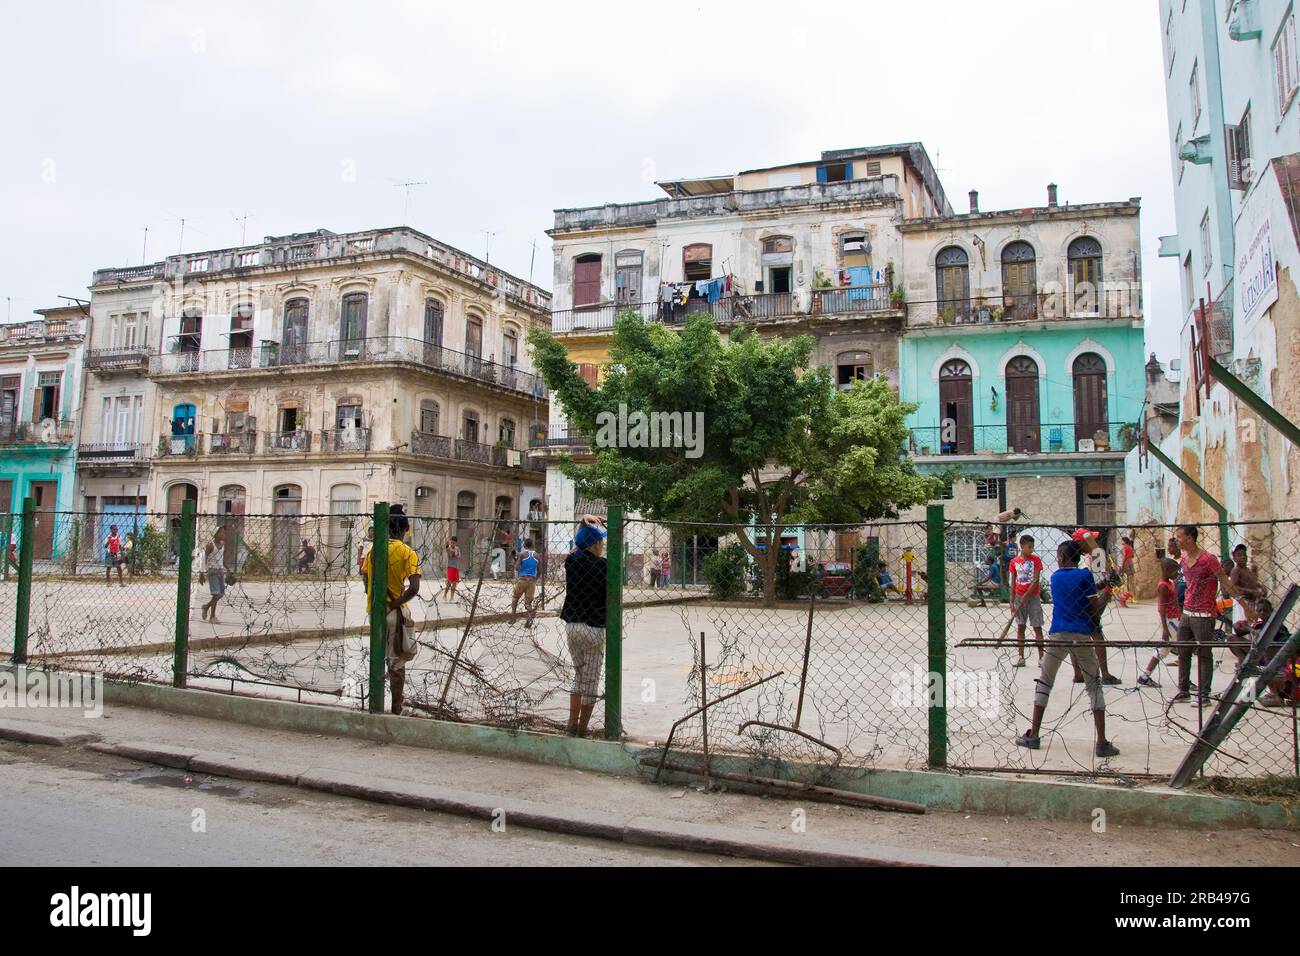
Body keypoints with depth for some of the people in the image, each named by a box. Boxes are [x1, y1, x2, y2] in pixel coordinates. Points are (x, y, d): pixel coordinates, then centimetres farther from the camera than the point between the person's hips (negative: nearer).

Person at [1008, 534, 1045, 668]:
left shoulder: (1036, 560, -3)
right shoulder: (1014, 561, 3)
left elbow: (1036, 580, -9)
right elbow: (1013, 583, 6)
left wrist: (1026, 596, -15)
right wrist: (1012, 601, 2)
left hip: (1033, 596, -2)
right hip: (1019, 597, 2)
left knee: (1037, 627, 0)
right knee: (1020, 627, 5)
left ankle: (1041, 657, 5)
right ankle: (1021, 657, 10)